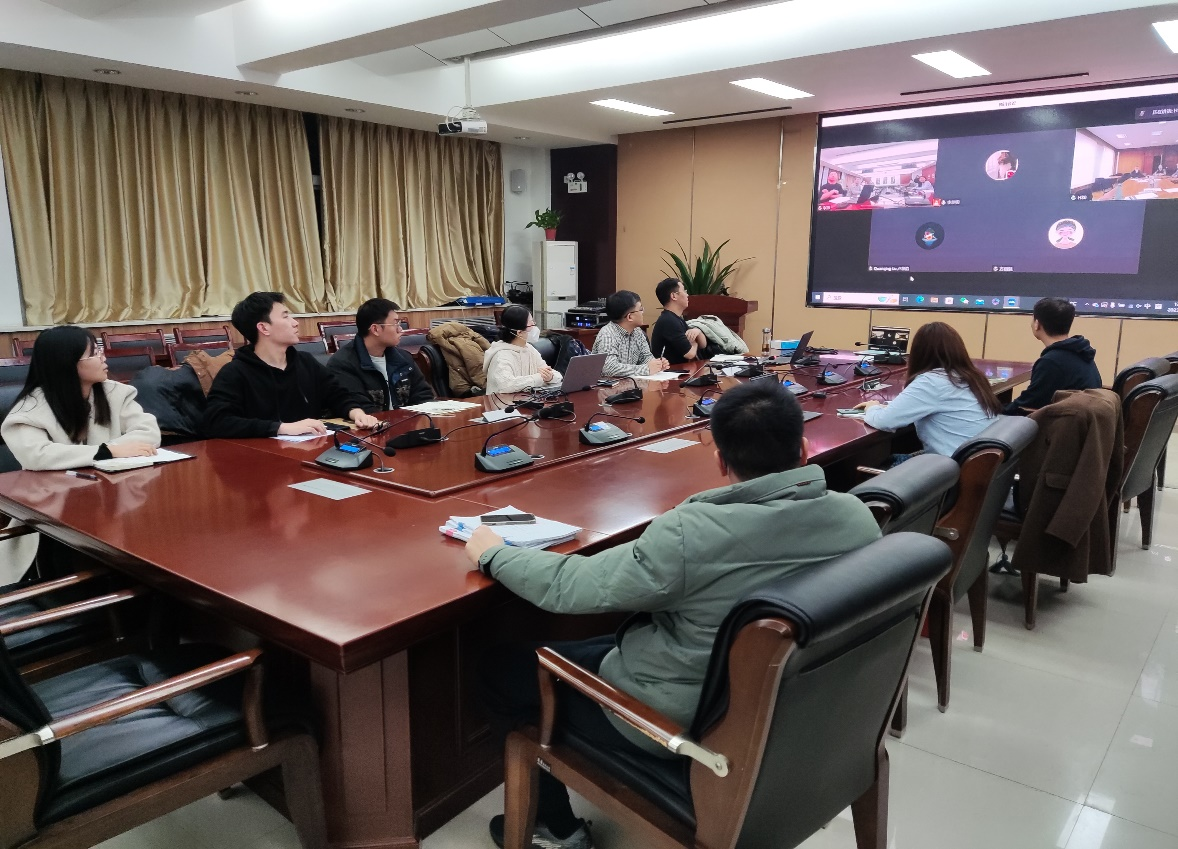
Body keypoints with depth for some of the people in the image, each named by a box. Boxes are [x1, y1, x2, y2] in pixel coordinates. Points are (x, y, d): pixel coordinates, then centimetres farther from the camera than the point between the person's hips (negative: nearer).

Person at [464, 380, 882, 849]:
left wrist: (492, 553, -3)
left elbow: (569, 588, -20)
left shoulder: (692, 534, -32)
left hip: (678, 721, -7)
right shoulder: (857, 516, -14)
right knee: (602, 638, 29)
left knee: (501, 666, 13)